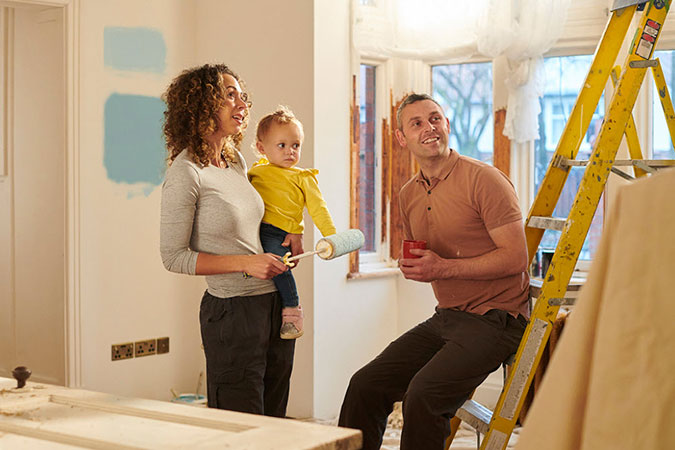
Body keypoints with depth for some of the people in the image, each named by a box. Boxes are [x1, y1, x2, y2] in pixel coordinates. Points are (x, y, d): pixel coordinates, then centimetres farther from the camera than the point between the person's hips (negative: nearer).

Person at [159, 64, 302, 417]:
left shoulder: (236, 161, 9)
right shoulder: (185, 173, -14)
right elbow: (173, 256, -12)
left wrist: (290, 229, 8)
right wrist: (245, 262, -19)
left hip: (275, 304, 8)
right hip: (232, 311, -8)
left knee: (273, 420, 14)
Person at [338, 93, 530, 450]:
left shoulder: (483, 180, -12)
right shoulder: (409, 195, 11)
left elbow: (516, 257, -17)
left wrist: (444, 268, -20)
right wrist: (411, 267, 1)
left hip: (495, 319, -7)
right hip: (445, 317, 7)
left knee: (423, 395, -26)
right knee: (366, 384, -2)